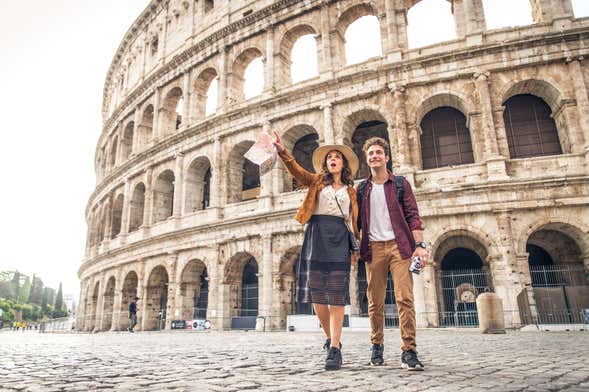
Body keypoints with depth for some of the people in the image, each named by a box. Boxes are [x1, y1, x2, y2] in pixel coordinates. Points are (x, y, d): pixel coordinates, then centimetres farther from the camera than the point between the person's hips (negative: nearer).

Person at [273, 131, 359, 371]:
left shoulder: (350, 191, 18)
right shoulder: (317, 181, 16)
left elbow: (354, 222, 15)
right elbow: (297, 171, -2)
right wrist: (282, 151, -17)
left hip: (339, 238, 0)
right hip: (316, 235, 0)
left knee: (336, 295, -6)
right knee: (316, 292, 0)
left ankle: (335, 349, -6)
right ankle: (330, 338, 19)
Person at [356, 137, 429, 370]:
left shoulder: (400, 184, 9)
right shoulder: (362, 190, 14)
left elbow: (413, 216, 3)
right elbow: (357, 222, 14)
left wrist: (419, 244, -8)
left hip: (399, 245, -1)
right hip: (373, 248, 2)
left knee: (405, 298, -9)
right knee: (375, 302, 5)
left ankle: (409, 351, -3)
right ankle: (377, 345, 20)